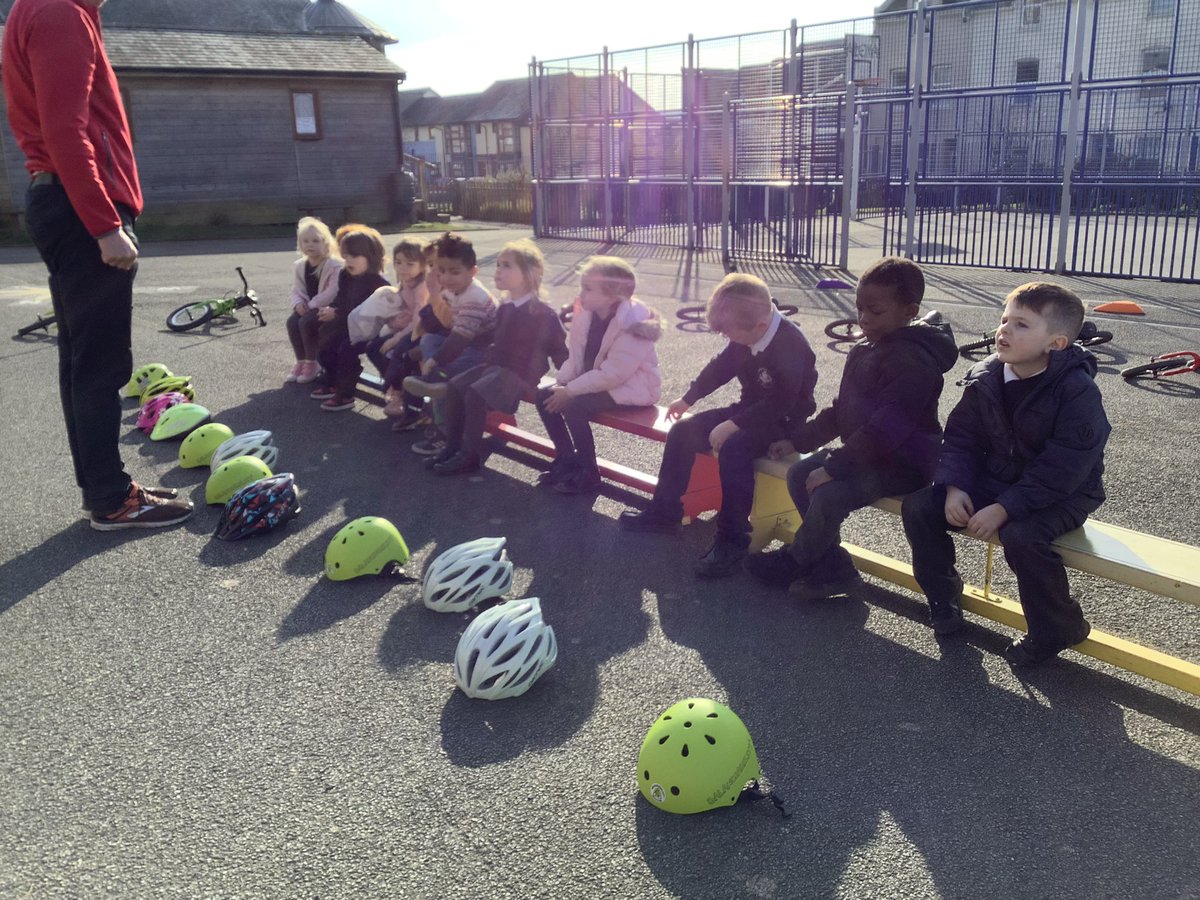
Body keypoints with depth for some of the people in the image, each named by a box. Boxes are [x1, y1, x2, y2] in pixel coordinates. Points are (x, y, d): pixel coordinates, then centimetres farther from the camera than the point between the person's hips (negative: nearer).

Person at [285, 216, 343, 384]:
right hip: (309, 308, 7)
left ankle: (312, 363, -10)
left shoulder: (335, 265, -17)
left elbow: (332, 292, -24)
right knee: (292, 321, -19)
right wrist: (298, 303, -13)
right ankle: (301, 361, -3)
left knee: (306, 322, -29)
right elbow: (296, 290, 10)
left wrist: (311, 304, -22)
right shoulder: (299, 266, 6)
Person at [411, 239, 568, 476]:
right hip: (496, 365, 9)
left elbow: (558, 348, -9)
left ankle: (470, 455, -14)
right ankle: (452, 447, 3)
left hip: (522, 373, -9)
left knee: (474, 395, -25)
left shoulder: (543, 313, -12)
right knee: (454, 387, -4)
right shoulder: (505, 309, 12)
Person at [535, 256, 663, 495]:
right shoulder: (586, 313, -3)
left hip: (631, 386, -8)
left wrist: (570, 390, -26)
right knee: (545, 396, -4)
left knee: (575, 407, -28)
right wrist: (562, 383, -13)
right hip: (597, 379, 9)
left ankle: (588, 474, -11)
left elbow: (611, 375, -28)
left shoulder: (633, 326, -26)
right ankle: (566, 459, 9)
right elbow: (576, 355, 4)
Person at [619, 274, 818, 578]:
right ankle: (665, 512, 12)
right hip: (749, 410, 9)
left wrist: (732, 425, -32)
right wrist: (688, 398, 15)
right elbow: (721, 366, 15)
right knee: (683, 431, 1)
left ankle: (732, 541, -28)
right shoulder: (747, 336, -3)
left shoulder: (790, 344, -26)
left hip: (783, 424, -9)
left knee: (733, 448, -36)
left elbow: (781, 402, -31)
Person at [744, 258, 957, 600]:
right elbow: (839, 411, 16)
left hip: (903, 464, -10)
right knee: (799, 474, -1)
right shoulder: (863, 352, 8)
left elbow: (884, 428, -29)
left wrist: (833, 467, -29)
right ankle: (835, 567, 1)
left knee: (829, 494, -25)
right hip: (864, 452, 10)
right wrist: (797, 440, 9)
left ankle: (791, 563, 2)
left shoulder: (913, 361, -22)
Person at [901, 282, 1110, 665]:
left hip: (1059, 494, -5)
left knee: (1021, 536, -36)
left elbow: (1062, 470, -24)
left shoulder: (1078, 392, -20)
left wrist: (1003, 509, -29)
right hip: (993, 480, 6)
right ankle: (943, 594, 10)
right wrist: (955, 487, -18)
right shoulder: (984, 379, -3)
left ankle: (1057, 629, -8)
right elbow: (960, 438, 1)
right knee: (918, 506, -13)